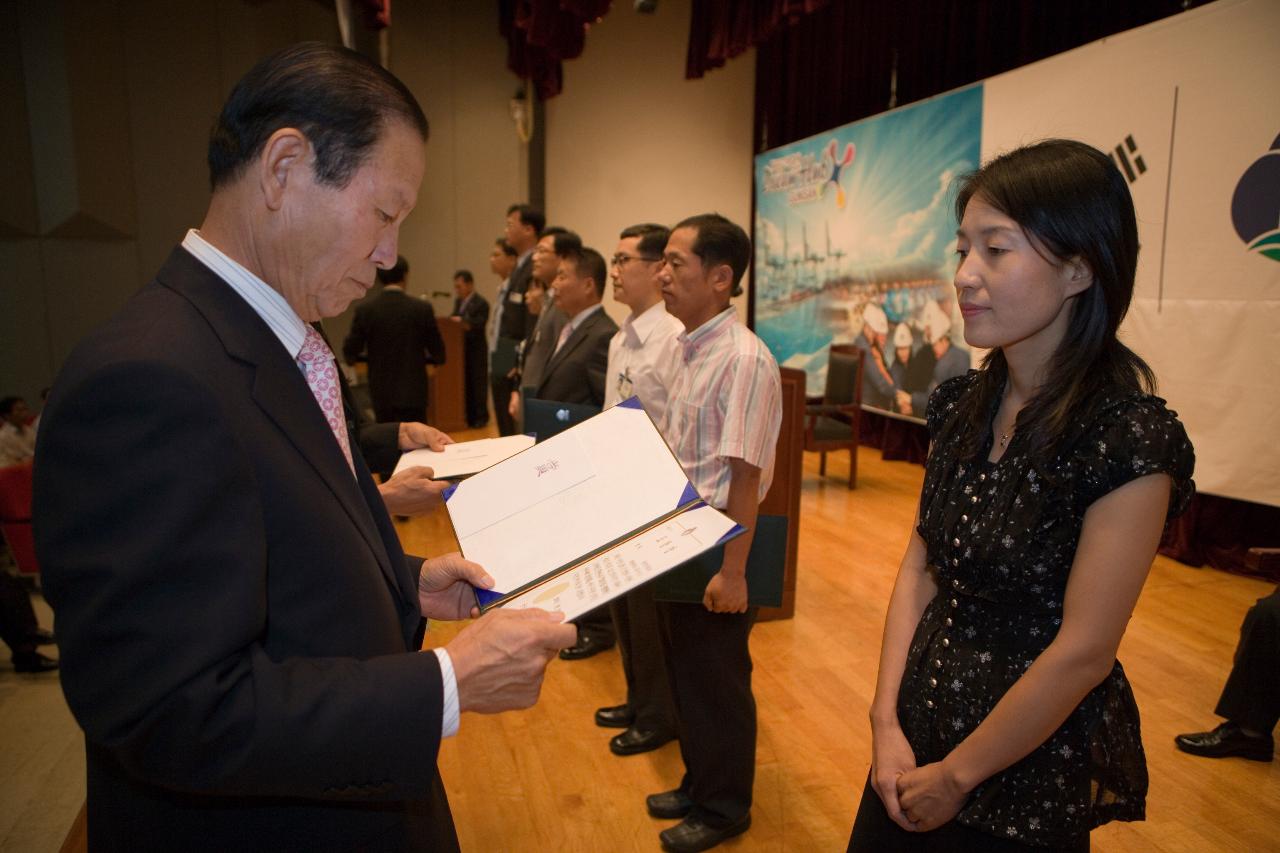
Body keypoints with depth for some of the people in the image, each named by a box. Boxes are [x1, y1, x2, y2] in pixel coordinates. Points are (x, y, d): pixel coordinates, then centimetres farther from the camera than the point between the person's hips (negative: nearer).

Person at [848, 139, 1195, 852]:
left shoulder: (1131, 439, -22)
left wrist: (954, 777, -13)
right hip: (921, 724, 6)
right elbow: (919, 569, 0)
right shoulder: (963, 404, -2)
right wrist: (889, 725, -6)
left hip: (1030, 763, -6)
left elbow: (1083, 653, -21)